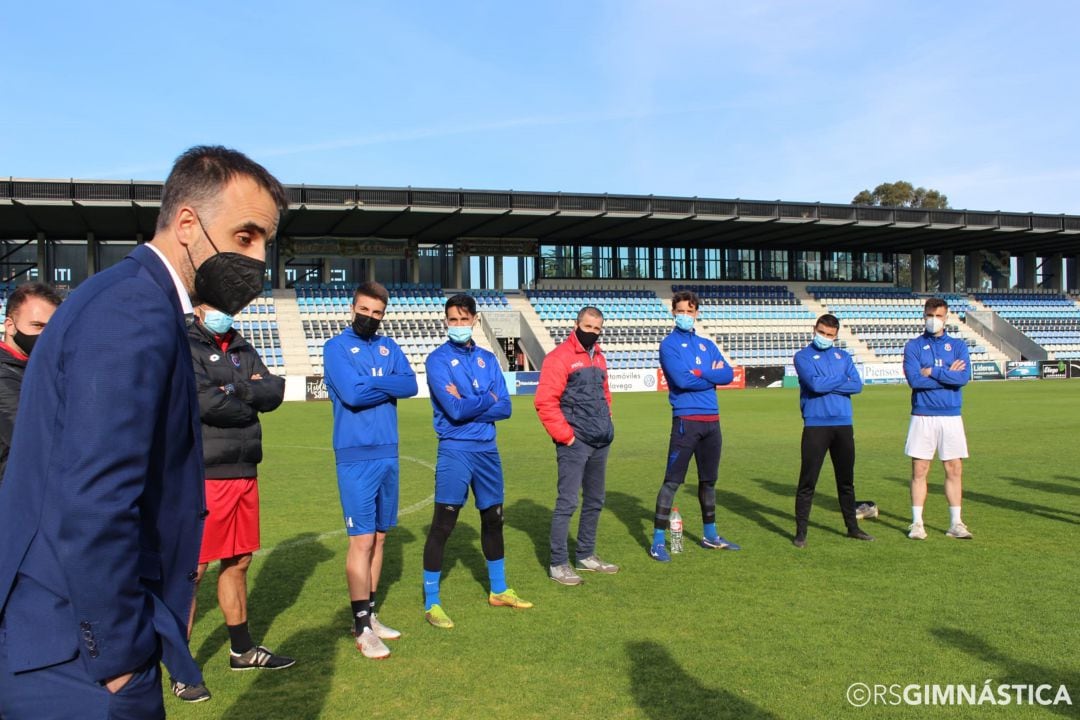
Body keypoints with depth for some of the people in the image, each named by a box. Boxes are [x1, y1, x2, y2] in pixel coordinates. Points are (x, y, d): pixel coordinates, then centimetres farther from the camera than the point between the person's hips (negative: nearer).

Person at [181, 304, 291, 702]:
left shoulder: (243, 350, 14)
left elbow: (274, 393, 2)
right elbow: (205, 401, -21)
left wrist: (235, 390, -13)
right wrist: (250, 398, -6)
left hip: (244, 473, 7)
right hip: (204, 477, -7)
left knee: (238, 562, 17)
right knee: (192, 571, -1)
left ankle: (242, 650, 31)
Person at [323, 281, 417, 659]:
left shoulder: (389, 347, 12)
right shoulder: (337, 347, -3)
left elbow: (410, 384, -2)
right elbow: (351, 393, -17)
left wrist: (372, 384, -13)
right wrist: (389, 385, -5)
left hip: (388, 453, 6)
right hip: (355, 457, -6)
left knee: (379, 537, 12)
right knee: (362, 540, -5)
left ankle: (369, 615, 24)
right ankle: (362, 628, 5)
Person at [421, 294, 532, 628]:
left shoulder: (488, 359, 9)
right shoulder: (438, 359, -7)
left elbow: (505, 408, -1)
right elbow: (455, 410, -18)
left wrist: (469, 404, -13)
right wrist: (488, 398, -6)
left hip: (487, 449, 6)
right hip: (455, 450, -6)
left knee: (493, 519, 16)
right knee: (442, 525, -5)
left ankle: (498, 590, 33)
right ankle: (431, 603, 8)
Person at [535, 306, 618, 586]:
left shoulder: (598, 357, 16)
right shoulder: (560, 357, -10)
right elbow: (545, 401, -16)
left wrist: (606, 424, 13)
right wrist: (565, 435, -15)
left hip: (601, 442, 8)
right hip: (575, 443, -8)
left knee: (595, 501, 15)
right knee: (567, 502, -6)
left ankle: (585, 556, 28)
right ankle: (558, 564, 2)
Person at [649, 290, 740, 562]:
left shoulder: (707, 345, 15)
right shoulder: (669, 344, -3)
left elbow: (728, 374, 3)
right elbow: (681, 380, -17)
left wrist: (701, 373, -11)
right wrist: (712, 376, -4)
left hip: (712, 420, 6)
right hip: (686, 420, -6)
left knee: (708, 480, 16)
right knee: (672, 481, -6)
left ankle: (710, 536, 29)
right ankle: (658, 541, -1)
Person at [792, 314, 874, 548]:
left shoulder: (844, 356, 14)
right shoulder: (803, 356, 1)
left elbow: (857, 386, 0)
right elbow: (815, 383, -16)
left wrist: (827, 384, -9)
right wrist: (842, 380, -3)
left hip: (843, 425, 5)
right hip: (815, 425, -4)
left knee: (846, 480, 15)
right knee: (808, 481, -4)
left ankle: (852, 527, 27)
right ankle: (800, 532, 2)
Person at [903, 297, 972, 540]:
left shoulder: (958, 345, 7)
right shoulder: (913, 346, 3)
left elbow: (964, 377, -10)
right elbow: (914, 379, -12)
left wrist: (932, 371, -11)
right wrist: (948, 375, -8)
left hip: (951, 416, 2)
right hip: (922, 416, -1)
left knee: (954, 470, 5)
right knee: (919, 471, 1)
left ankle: (956, 523, 14)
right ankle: (917, 523, 8)